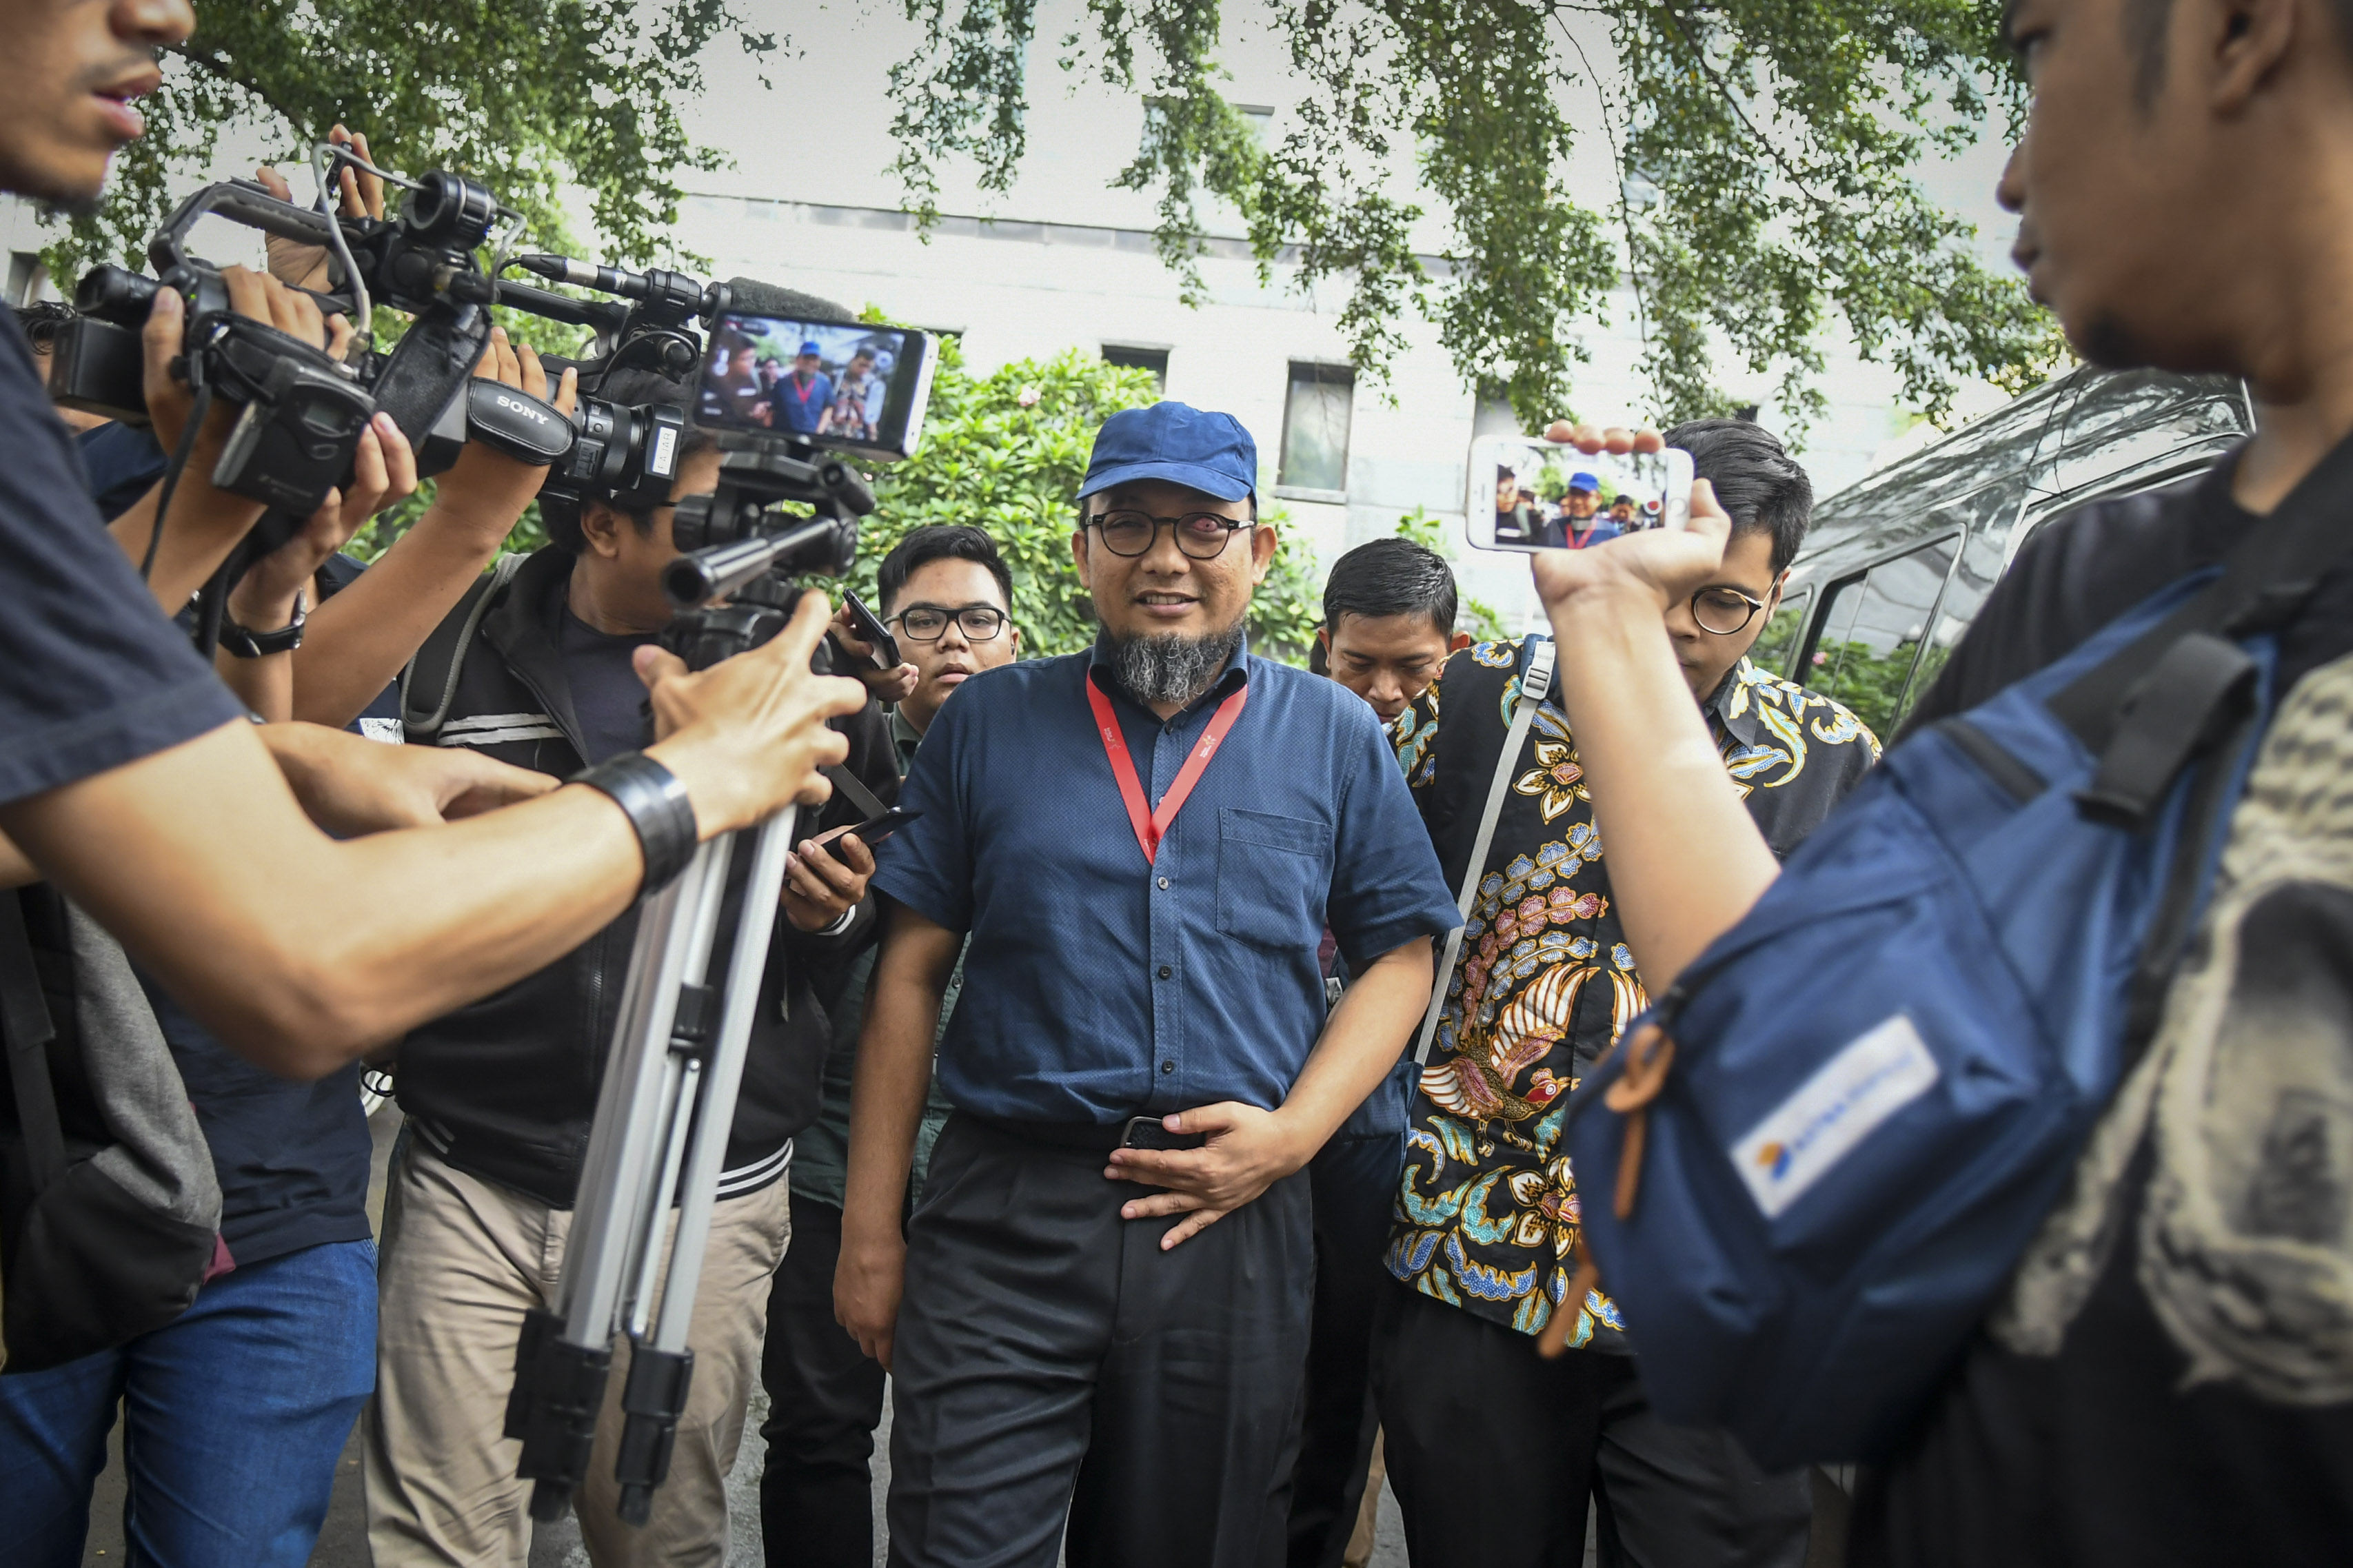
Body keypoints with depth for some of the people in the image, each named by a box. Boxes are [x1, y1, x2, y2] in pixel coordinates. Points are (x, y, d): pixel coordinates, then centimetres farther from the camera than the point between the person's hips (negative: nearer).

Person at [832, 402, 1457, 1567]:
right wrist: (870, 1227, 2)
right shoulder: (990, 721, 6)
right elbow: (910, 972, 5)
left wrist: (1293, 1133, -9)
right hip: (1004, 1220, -1)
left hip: (1232, 1220, 1)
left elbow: (1398, 955, 7)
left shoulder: (1334, 734, 7)